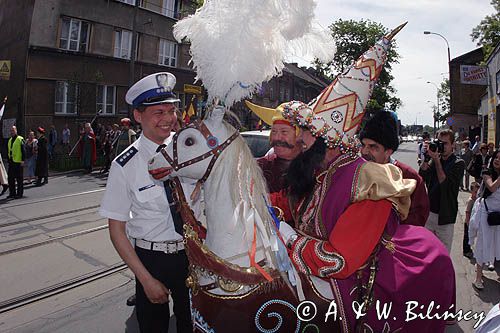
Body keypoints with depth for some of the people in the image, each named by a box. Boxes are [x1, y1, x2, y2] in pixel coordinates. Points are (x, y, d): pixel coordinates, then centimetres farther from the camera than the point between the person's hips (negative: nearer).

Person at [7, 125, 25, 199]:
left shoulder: (20, 139, -7)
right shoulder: (10, 140, 16)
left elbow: (23, 151, -11)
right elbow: (8, 151, 22)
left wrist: (23, 160, -16)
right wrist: (9, 159, 17)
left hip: (18, 162, -8)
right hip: (11, 162, 8)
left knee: (19, 178, -1)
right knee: (10, 178, 10)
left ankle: (19, 193, 5)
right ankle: (12, 193, 20)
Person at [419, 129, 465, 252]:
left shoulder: (458, 163, -5)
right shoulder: (435, 159, 8)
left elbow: (444, 182, -18)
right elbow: (422, 176, -5)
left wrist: (436, 160, -20)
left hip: (445, 216, -4)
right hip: (428, 212, 4)